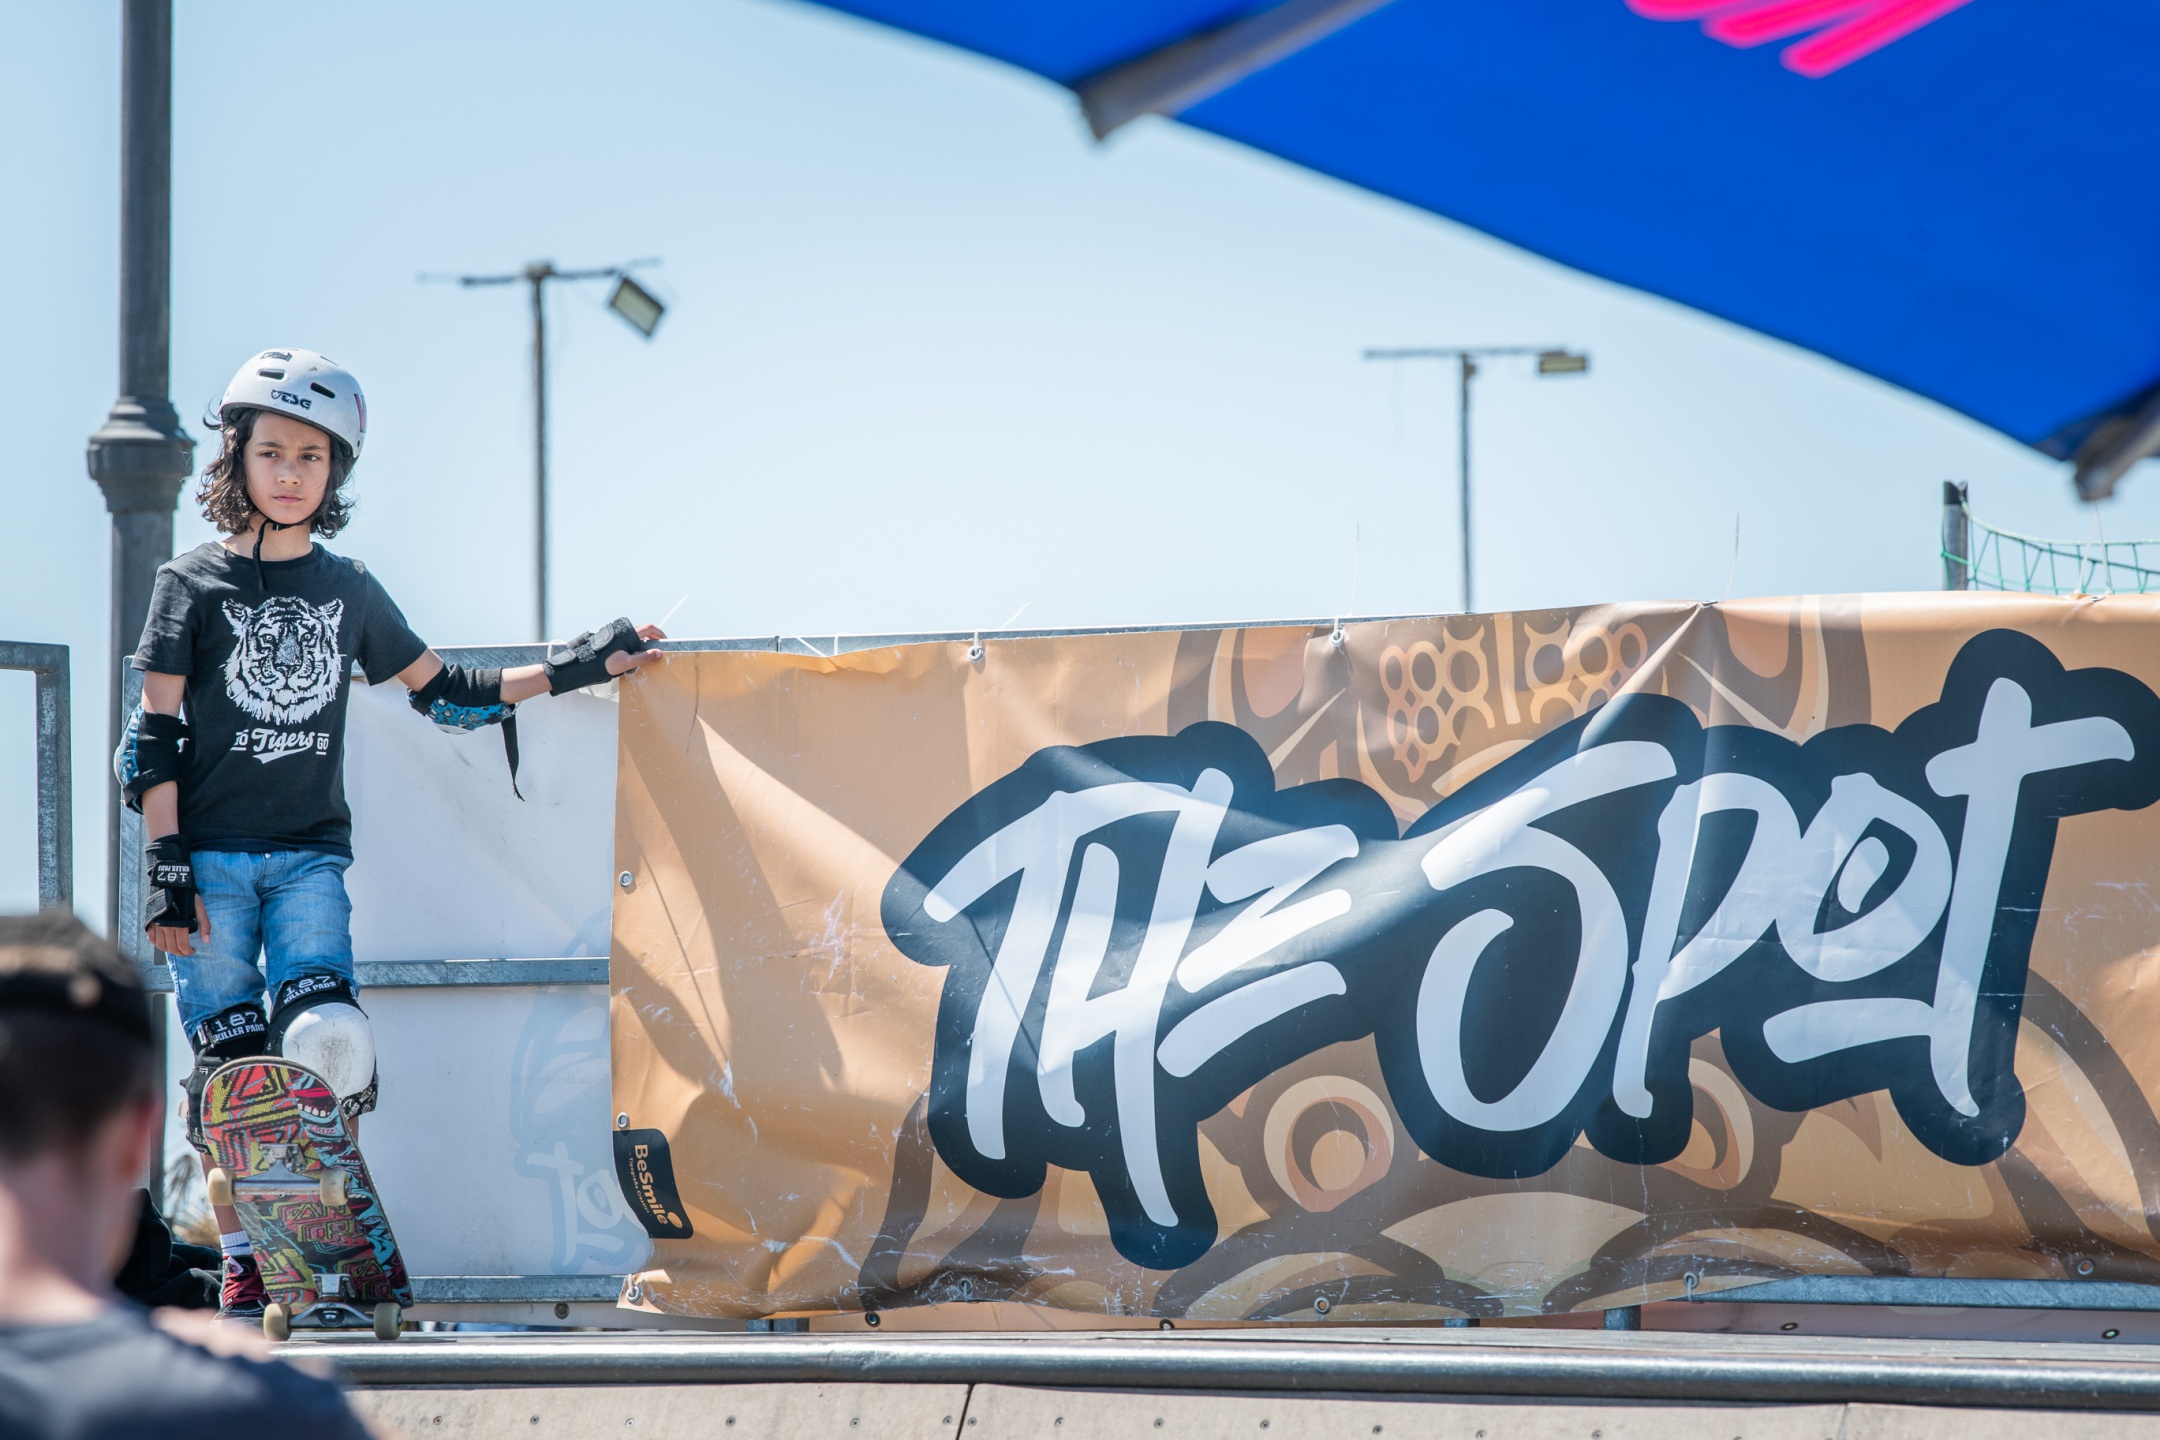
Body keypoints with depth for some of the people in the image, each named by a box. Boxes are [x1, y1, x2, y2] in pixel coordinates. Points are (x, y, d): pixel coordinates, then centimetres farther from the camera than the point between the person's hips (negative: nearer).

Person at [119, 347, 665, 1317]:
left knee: (327, 1037, -20)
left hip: (310, 854, 2)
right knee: (228, 1061, -3)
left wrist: (570, 671, 15)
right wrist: (164, 863, -6)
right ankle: (242, 1265, 6)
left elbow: (441, 692, 21)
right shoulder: (194, 584, 4)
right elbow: (152, 737, 2)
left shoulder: (350, 592, 13)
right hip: (211, 854, -2)